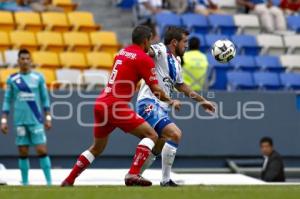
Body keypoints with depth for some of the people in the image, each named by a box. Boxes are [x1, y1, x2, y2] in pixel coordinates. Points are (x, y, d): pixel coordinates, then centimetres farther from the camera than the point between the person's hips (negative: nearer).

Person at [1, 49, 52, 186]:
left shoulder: (38, 78, 4)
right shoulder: (12, 79, 5)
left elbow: (45, 99, 8)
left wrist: (48, 118, 2)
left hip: (36, 120, -1)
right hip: (20, 121, 1)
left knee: (42, 150, -7)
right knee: (23, 152, 3)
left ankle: (49, 181, -3)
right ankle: (25, 182, 11)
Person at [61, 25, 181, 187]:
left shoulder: (122, 52, 16)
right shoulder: (144, 59, -6)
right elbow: (156, 90, -6)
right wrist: (171, 102, 11)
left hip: (101, 104, 8)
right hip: (116, 106, -8)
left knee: (97, 147, 24)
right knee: (151, 135, -3)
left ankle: (69, 180, 25)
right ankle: (133, 174, -16)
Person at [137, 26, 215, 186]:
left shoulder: (176, 63, 20)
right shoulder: (160, 51, -7)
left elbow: (181, 86, 35)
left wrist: (201, 100, 39)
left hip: (161, 108, 10)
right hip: (149, 103, -10)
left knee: (158, 148, 19)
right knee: (175, 134, -24)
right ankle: (166, 180, -18)